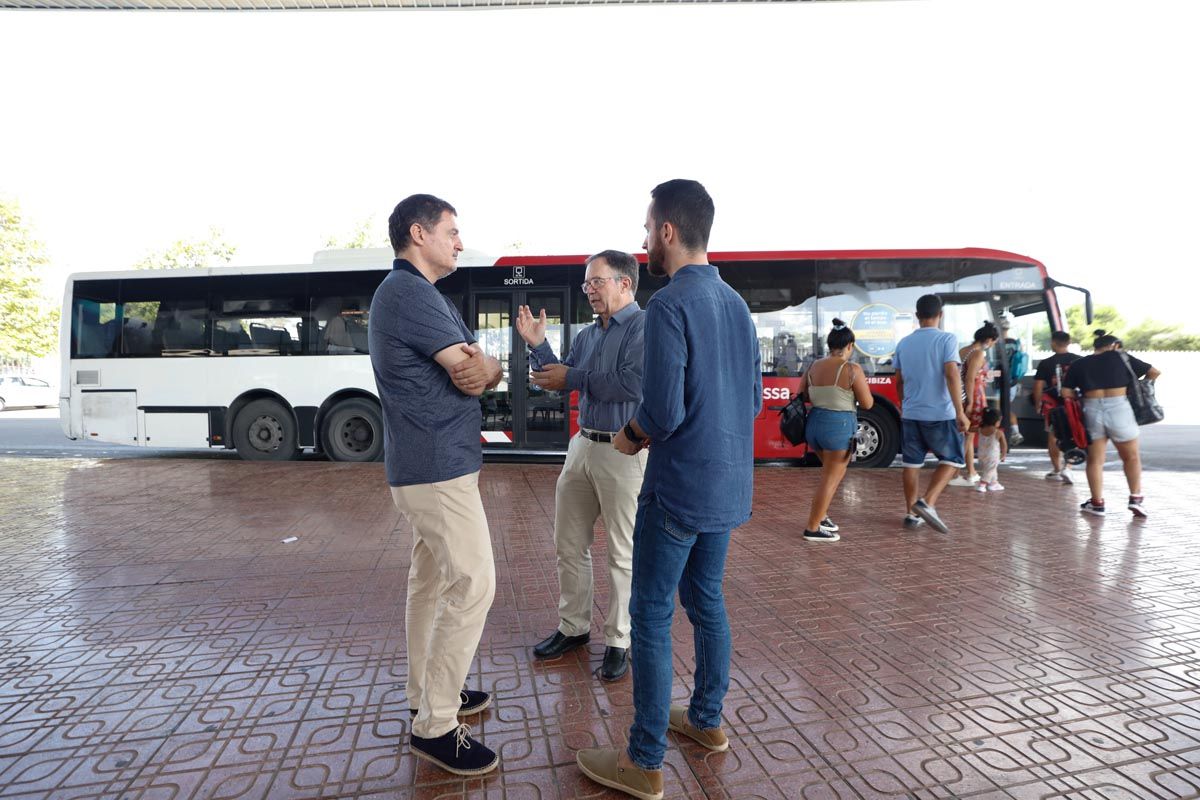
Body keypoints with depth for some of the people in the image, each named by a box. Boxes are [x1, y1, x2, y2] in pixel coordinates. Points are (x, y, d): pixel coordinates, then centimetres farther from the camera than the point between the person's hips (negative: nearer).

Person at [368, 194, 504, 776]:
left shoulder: (420, 294, 18)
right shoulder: (409, 292, -15)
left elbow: (488, 371, 12)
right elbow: (473, 370, -18)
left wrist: (480, 369, -10)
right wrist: (478, 364, 4)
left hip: (424, 465, 10)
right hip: (439, 467, -10)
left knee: (431, 581, 16)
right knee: (474, 584, -6)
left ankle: (427, 695, 30)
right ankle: (435, 726, 6)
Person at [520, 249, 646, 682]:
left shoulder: (644, 326, -10)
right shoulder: (587, 334, 14)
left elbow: (634, 384, -23)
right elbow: (558, 380, 17)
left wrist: (573, 378, -13)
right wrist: (537, 344, 3)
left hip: (624, 452, -8)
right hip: (583, 446, 8)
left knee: (623, 554, 5)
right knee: (569, 544, 15)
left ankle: (619, 641, 20)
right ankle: (573, 627, 32)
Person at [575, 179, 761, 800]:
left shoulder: (668, 305, -17)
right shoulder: (736, 304, 9)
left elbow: (663, 412, -23)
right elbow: (753, 400, 13)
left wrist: (630, 437, -3)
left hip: (679, 488, -8)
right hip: (729, 486, 8)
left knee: (651, 615, 3)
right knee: (705, 598, 21)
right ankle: (706, 720, 37)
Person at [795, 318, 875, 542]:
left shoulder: (813, 367, 6)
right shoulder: (852, 370, -10)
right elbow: (867, 403, -5)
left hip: (814, 423, 7)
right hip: (838, 427, -6)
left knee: (834, 472, 26)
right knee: (830, 479, 4)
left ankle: (821, 516, 28)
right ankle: (813, 528, 7)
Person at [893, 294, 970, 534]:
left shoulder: (903, 343, 7)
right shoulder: (946, 339, -8)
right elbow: (952, 375, -18)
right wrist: (960, 412, -17)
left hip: (910, 414, 5)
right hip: (940, 414, -4)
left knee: (912, 463, 11)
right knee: (952, 459, 10)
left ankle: (911, 514, 15)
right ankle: (928, 503, -7)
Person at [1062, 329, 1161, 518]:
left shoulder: (1079, 364, 8)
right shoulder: (1121, 357, 7)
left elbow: (1066, 392, 1)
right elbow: (1154, 372, 12)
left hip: (1091, 410, 1)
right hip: (1118, 408, -1)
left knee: (1095, 460, 9)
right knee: (1131, 457, 16)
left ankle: (1097, 503, 12)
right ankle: (1136, 498, 11)